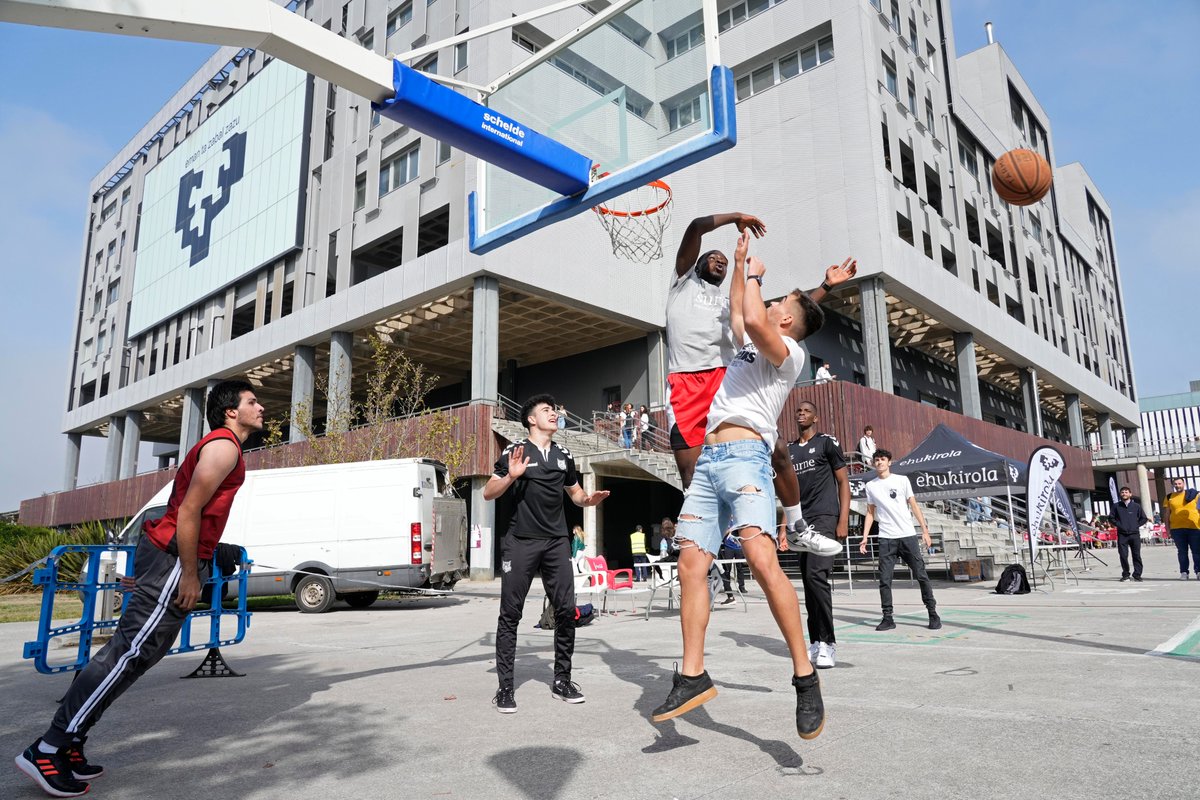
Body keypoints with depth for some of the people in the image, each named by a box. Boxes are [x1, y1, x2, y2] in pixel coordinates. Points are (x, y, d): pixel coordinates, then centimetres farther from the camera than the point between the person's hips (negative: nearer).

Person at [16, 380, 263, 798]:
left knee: (129, 650, 9)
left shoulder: (218, 446, 22)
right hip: (173, 558, -10)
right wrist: (190, 574, -18)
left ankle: (67, 745, 13)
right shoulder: (224, 446, -10)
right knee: (130, 652, -10)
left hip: (170, 555, 10)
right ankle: (48, 750, -7)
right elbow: (190, 509, -18)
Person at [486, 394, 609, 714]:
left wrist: (589, 499, 3)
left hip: (557, 542, 4)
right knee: (510, 613, -1)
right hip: (521, 542, -4)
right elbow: (488, 493, 0)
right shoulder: (515, 450, 0)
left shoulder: (563, 455, 14)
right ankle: (505, 687, 6)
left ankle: (562, 680, 14)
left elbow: (575, 492, 25)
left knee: (566, 610, 1)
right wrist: (511, 476, -19)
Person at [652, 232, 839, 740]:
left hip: (744, 455, -8)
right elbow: (737, 313, 46)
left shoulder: (789, 351, 4)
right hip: (707, 460, 8)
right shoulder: (752, 346, 28)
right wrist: (739, 262, 45)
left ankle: (806, 678, -18)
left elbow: (753, 320, -16)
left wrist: (755, 277, 2)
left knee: (761, 558, -25)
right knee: (691, 564, -3)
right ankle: (692, 677, -1)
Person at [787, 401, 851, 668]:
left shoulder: (827, 442, 2)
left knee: (816, 575, -18)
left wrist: (843, 521, -10)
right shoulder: (789, 450, 17)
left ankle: (828, 643, -13)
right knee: (808, 580, 6)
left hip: (824, 518, -6)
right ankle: (816, 642, 13)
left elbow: (843, 481, -1)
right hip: (801, 521, 6)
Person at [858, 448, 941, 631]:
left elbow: (914, 506, 5)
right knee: (884, 580, -2)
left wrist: (925, 530, -1)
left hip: (908, 536, -1)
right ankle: (888, 618, 5)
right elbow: (870, 513, 13)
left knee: (921, 575, 1)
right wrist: (864, 538, 7)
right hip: (886, 539, 2)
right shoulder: (870, 486, 10)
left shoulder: (902, 480, 4)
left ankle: (933, 614, 12)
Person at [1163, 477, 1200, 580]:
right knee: (1182, 552, 5)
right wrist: (1167, 528, 4)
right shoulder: (1169, 498, 9)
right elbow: (1166, 514, 10)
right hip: (1177, 529, 1)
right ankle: (1184, 572, 8)